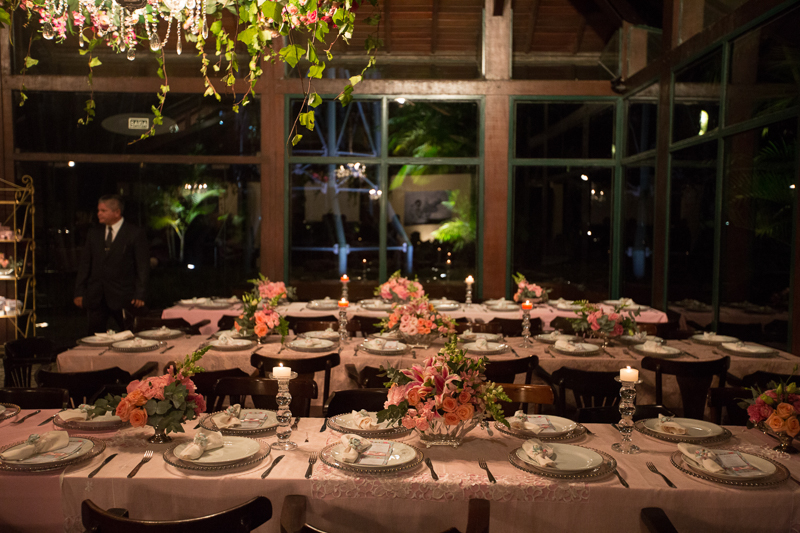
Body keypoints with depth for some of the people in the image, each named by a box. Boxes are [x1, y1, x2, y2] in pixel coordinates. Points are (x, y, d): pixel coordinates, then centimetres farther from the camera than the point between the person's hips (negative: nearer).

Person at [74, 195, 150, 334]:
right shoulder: (93, 234, 13)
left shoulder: (135, 234, -2)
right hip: (95, 297, 4)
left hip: (122, 297, -4)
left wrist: (139, 295, -11)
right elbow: (85, 264, 14)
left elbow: (143, 267, -4)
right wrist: (79, 292, 6)